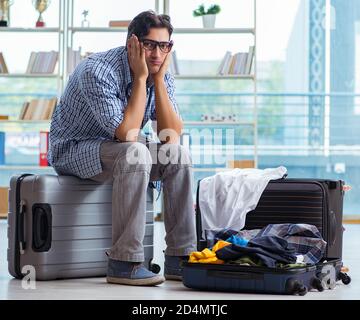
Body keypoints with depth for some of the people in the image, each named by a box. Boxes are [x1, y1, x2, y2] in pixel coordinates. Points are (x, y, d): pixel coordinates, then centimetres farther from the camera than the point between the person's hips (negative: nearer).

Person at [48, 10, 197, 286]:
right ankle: (124, 262, -32)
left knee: (179, 155, -14)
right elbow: (127, 134, -33)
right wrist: (140, 79, -28)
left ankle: (180, 257, -10)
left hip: (118, 150, 7)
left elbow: (172, 136, -15)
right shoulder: (98, 72, -27)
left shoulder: (161, 76, -5)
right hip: (73, 151, -7)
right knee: (135, 154, -34)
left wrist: (158, 80, -20)